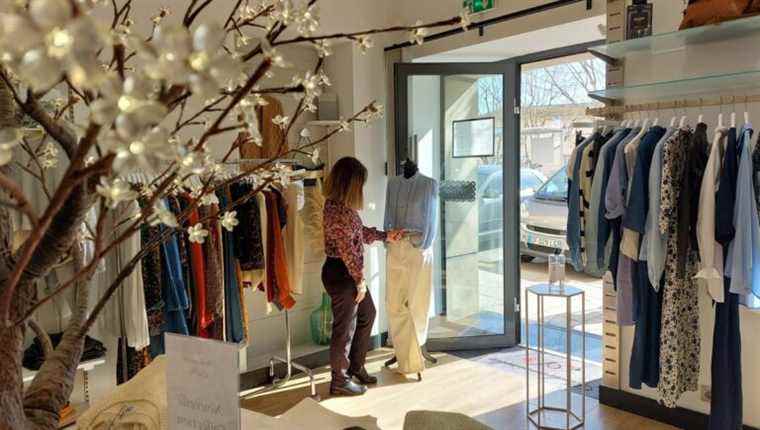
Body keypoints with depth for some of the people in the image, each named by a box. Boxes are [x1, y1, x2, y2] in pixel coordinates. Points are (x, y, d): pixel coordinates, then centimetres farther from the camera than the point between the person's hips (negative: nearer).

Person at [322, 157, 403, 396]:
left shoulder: (342, 205, 8)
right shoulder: (337, 209, -23)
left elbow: (359, 232, 22)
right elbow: (347, 248, -22)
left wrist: (385, 236, 25)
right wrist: (360, 279, -16)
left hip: (349, 273, 10)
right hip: (341, 273, -10)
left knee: (367, 314, 23)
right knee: (345, 326, 3)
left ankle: (355, 366, 37)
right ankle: (340, 381, 19)